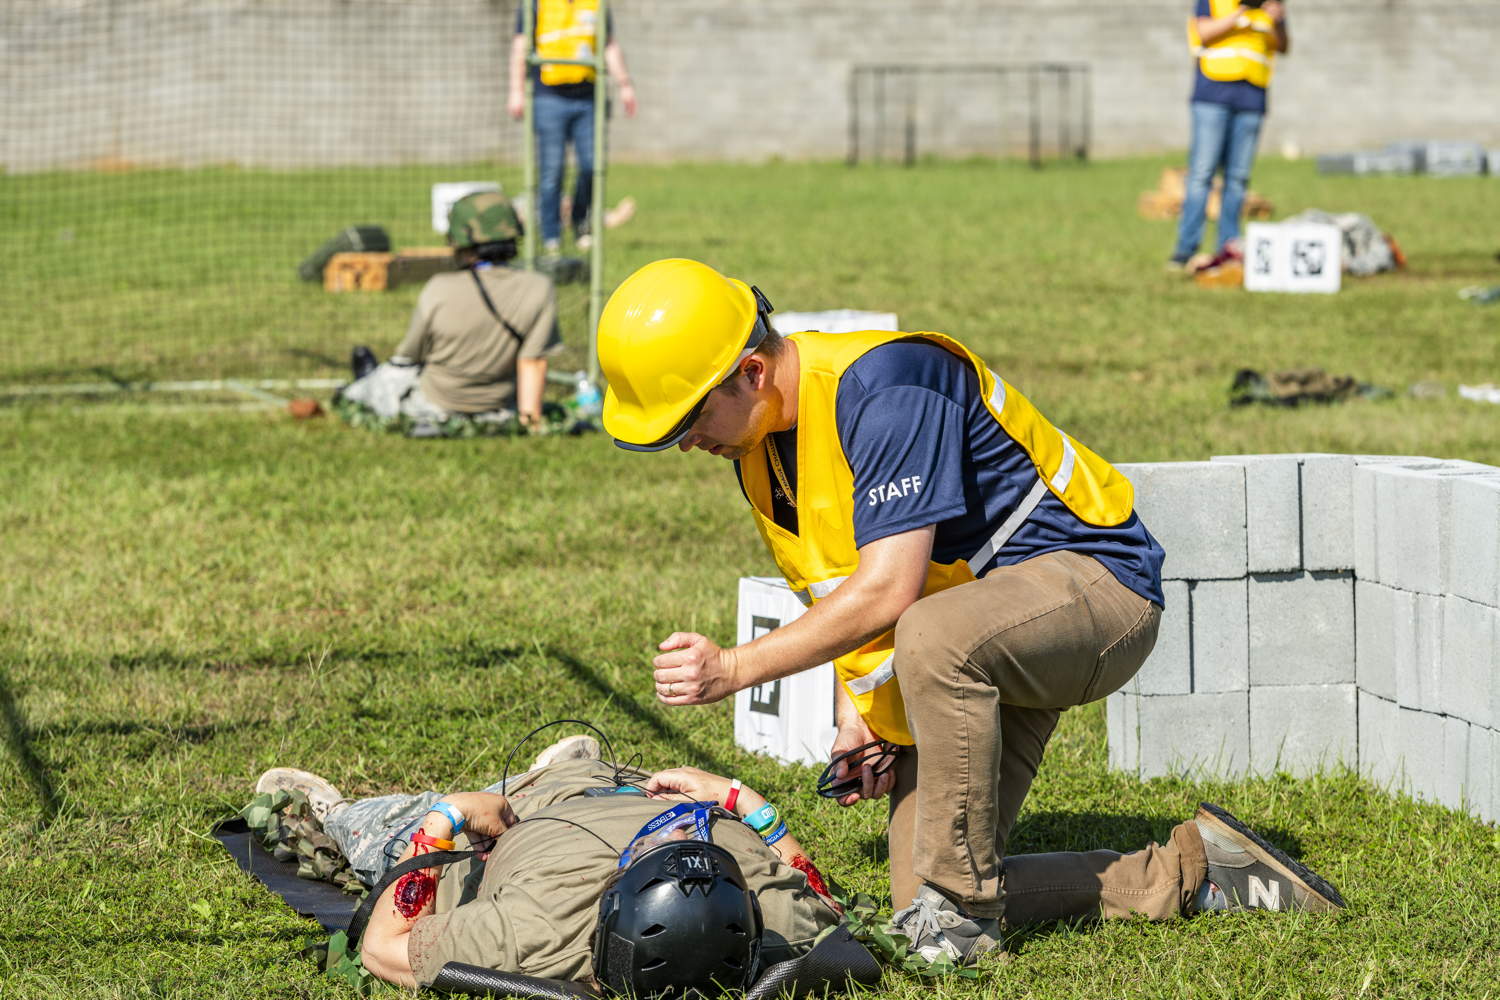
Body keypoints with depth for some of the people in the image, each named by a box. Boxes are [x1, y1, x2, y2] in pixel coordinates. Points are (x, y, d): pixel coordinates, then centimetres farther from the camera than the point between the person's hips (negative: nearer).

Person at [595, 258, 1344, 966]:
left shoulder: (879, 386, -26)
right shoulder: (757, 442, 3)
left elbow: (887, 590, -31)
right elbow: (838, 586, 16)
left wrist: (735, 668, -28)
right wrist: (856, 714, 1)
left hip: (1096, 585, -9)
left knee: (933, 638, -42)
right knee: (924, 906, -3)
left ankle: (961, 905, -25)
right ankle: (1183, 872, 12)